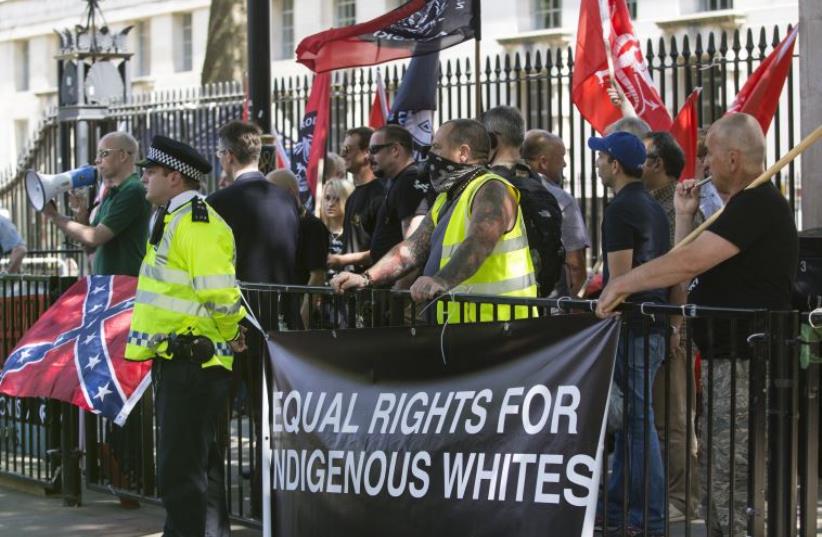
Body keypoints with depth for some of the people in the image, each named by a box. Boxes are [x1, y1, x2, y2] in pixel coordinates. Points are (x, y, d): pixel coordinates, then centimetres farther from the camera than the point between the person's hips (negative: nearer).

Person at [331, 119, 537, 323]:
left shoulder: (491, 190, -10)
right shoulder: (446, 199, 22)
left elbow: (479, 244, -27)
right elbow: (414, 247, 17)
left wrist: (441, 281, -43)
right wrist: (367, 278, 4)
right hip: (459, 323, 8)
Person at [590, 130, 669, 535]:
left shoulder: (620, 210, -14)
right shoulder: (654, 209, 15)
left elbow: (618, 279, -18)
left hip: (632, 329, -9)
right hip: (656, 324, 9)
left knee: (636, 419, -5)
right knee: (630, 418, 15)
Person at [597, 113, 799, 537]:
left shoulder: (757, 205, -15)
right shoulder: (744, 207, 20)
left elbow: (690, 262, -22)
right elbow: (692, 270, 20)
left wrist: (623, 283, -14)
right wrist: (685, 217, 12)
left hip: (747, 363, -11)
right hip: (725, 360, 11)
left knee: (733, 487, -11)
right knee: (720, 484, 14)